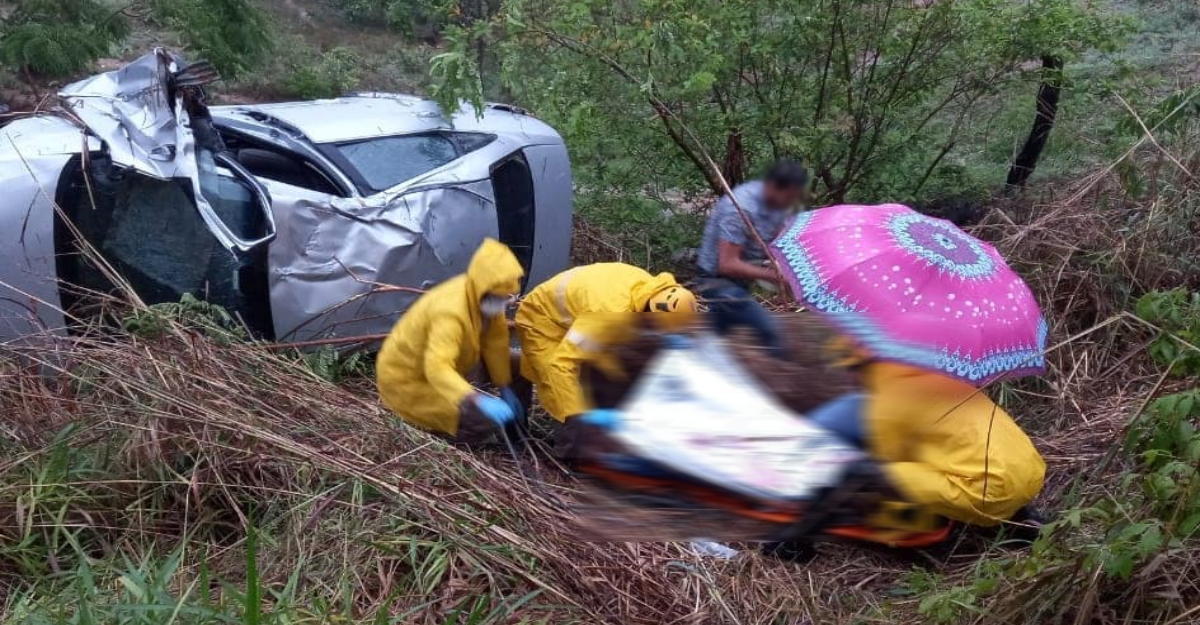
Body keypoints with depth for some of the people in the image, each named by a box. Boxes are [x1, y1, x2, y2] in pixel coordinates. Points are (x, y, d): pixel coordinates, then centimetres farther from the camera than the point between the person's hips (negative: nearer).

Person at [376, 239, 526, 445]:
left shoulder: (486, 299, -12)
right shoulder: (450, 312, -37)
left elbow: (495, 342, -2)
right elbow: (437, 368, -46)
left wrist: (505, 389, 0)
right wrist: (477, 401, -57)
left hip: (444, 369, 9)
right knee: (483, 423, -20)